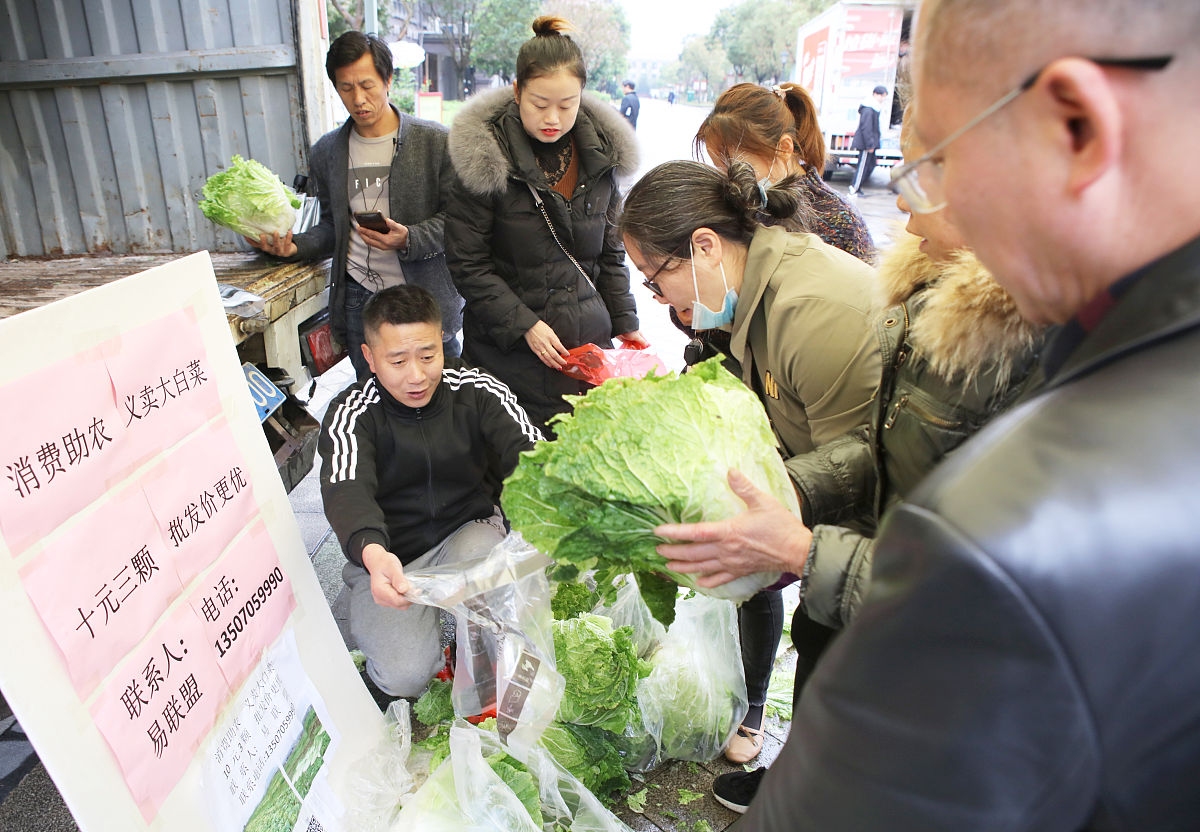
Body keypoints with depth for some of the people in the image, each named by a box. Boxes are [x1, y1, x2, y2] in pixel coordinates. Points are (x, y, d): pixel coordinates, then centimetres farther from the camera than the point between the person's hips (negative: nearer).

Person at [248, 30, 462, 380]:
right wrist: (296, 246, -1)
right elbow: (332, 225, 18)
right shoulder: (325, 152, 10)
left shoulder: (435, 141, -3)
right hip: (358, 300, 3)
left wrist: (409, 239, -20)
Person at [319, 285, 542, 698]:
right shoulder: (351, 414, -13)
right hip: (387, 554, -1)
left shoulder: (477, 391, -9)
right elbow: (346, 491, -30)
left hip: (469, 528, 1)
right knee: (405, 675, -18)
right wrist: (372, 554, -53)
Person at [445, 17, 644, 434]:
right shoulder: (487, 158, -9)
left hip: (588, 338, 4)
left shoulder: (601, 155, 5)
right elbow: (468, 264, -8)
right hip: (509, 348, -4)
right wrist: (525, 325, -14)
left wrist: (625, 321, 5)